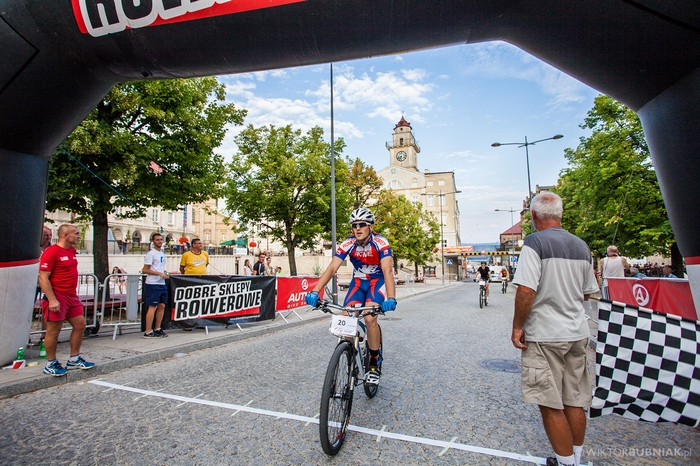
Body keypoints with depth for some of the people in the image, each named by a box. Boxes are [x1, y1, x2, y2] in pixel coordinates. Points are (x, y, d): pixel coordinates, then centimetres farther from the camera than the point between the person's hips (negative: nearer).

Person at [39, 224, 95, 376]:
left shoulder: (72, 250, 11)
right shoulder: (51, 252, -14)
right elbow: (43, 278, -17)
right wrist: (52, 300, -21)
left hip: (72, 296, 8)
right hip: (57, 297, -8)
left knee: (80, 324, 10)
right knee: (54, 330, 2)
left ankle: (74, 359, 23)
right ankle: (50, 364, 17)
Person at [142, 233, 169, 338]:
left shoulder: (162, 254, 18)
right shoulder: (151, 253, -9)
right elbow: (145, 270, -13)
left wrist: (166, 273, 8)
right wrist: (160, 273, -19)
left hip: (162, 284, 9)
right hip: (153, 284, -9)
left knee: (162, 306, 10)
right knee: (153, 307, -7)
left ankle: (157, 329, 21)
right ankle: (148, 332, 0)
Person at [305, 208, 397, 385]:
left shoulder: (380, 243, -25)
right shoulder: (348, 244, -18)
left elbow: (387, 270, -37)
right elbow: (332, 268, -25)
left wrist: (391, 298, -52)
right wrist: (315, 291, -39)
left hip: (378, 281, -3)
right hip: (358, 281, 3)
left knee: (370, 319, -24)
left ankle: (374, 363, -3)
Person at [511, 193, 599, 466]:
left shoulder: (535, 242, -13)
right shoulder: (581, 246, 8)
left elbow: (526, 291, -22)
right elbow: (587, 293, 15)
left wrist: (517, 326, -11)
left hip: (545, 334, -7)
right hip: (577, 333, 7)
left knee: (551, 406, 4)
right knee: (575, 402, 17)